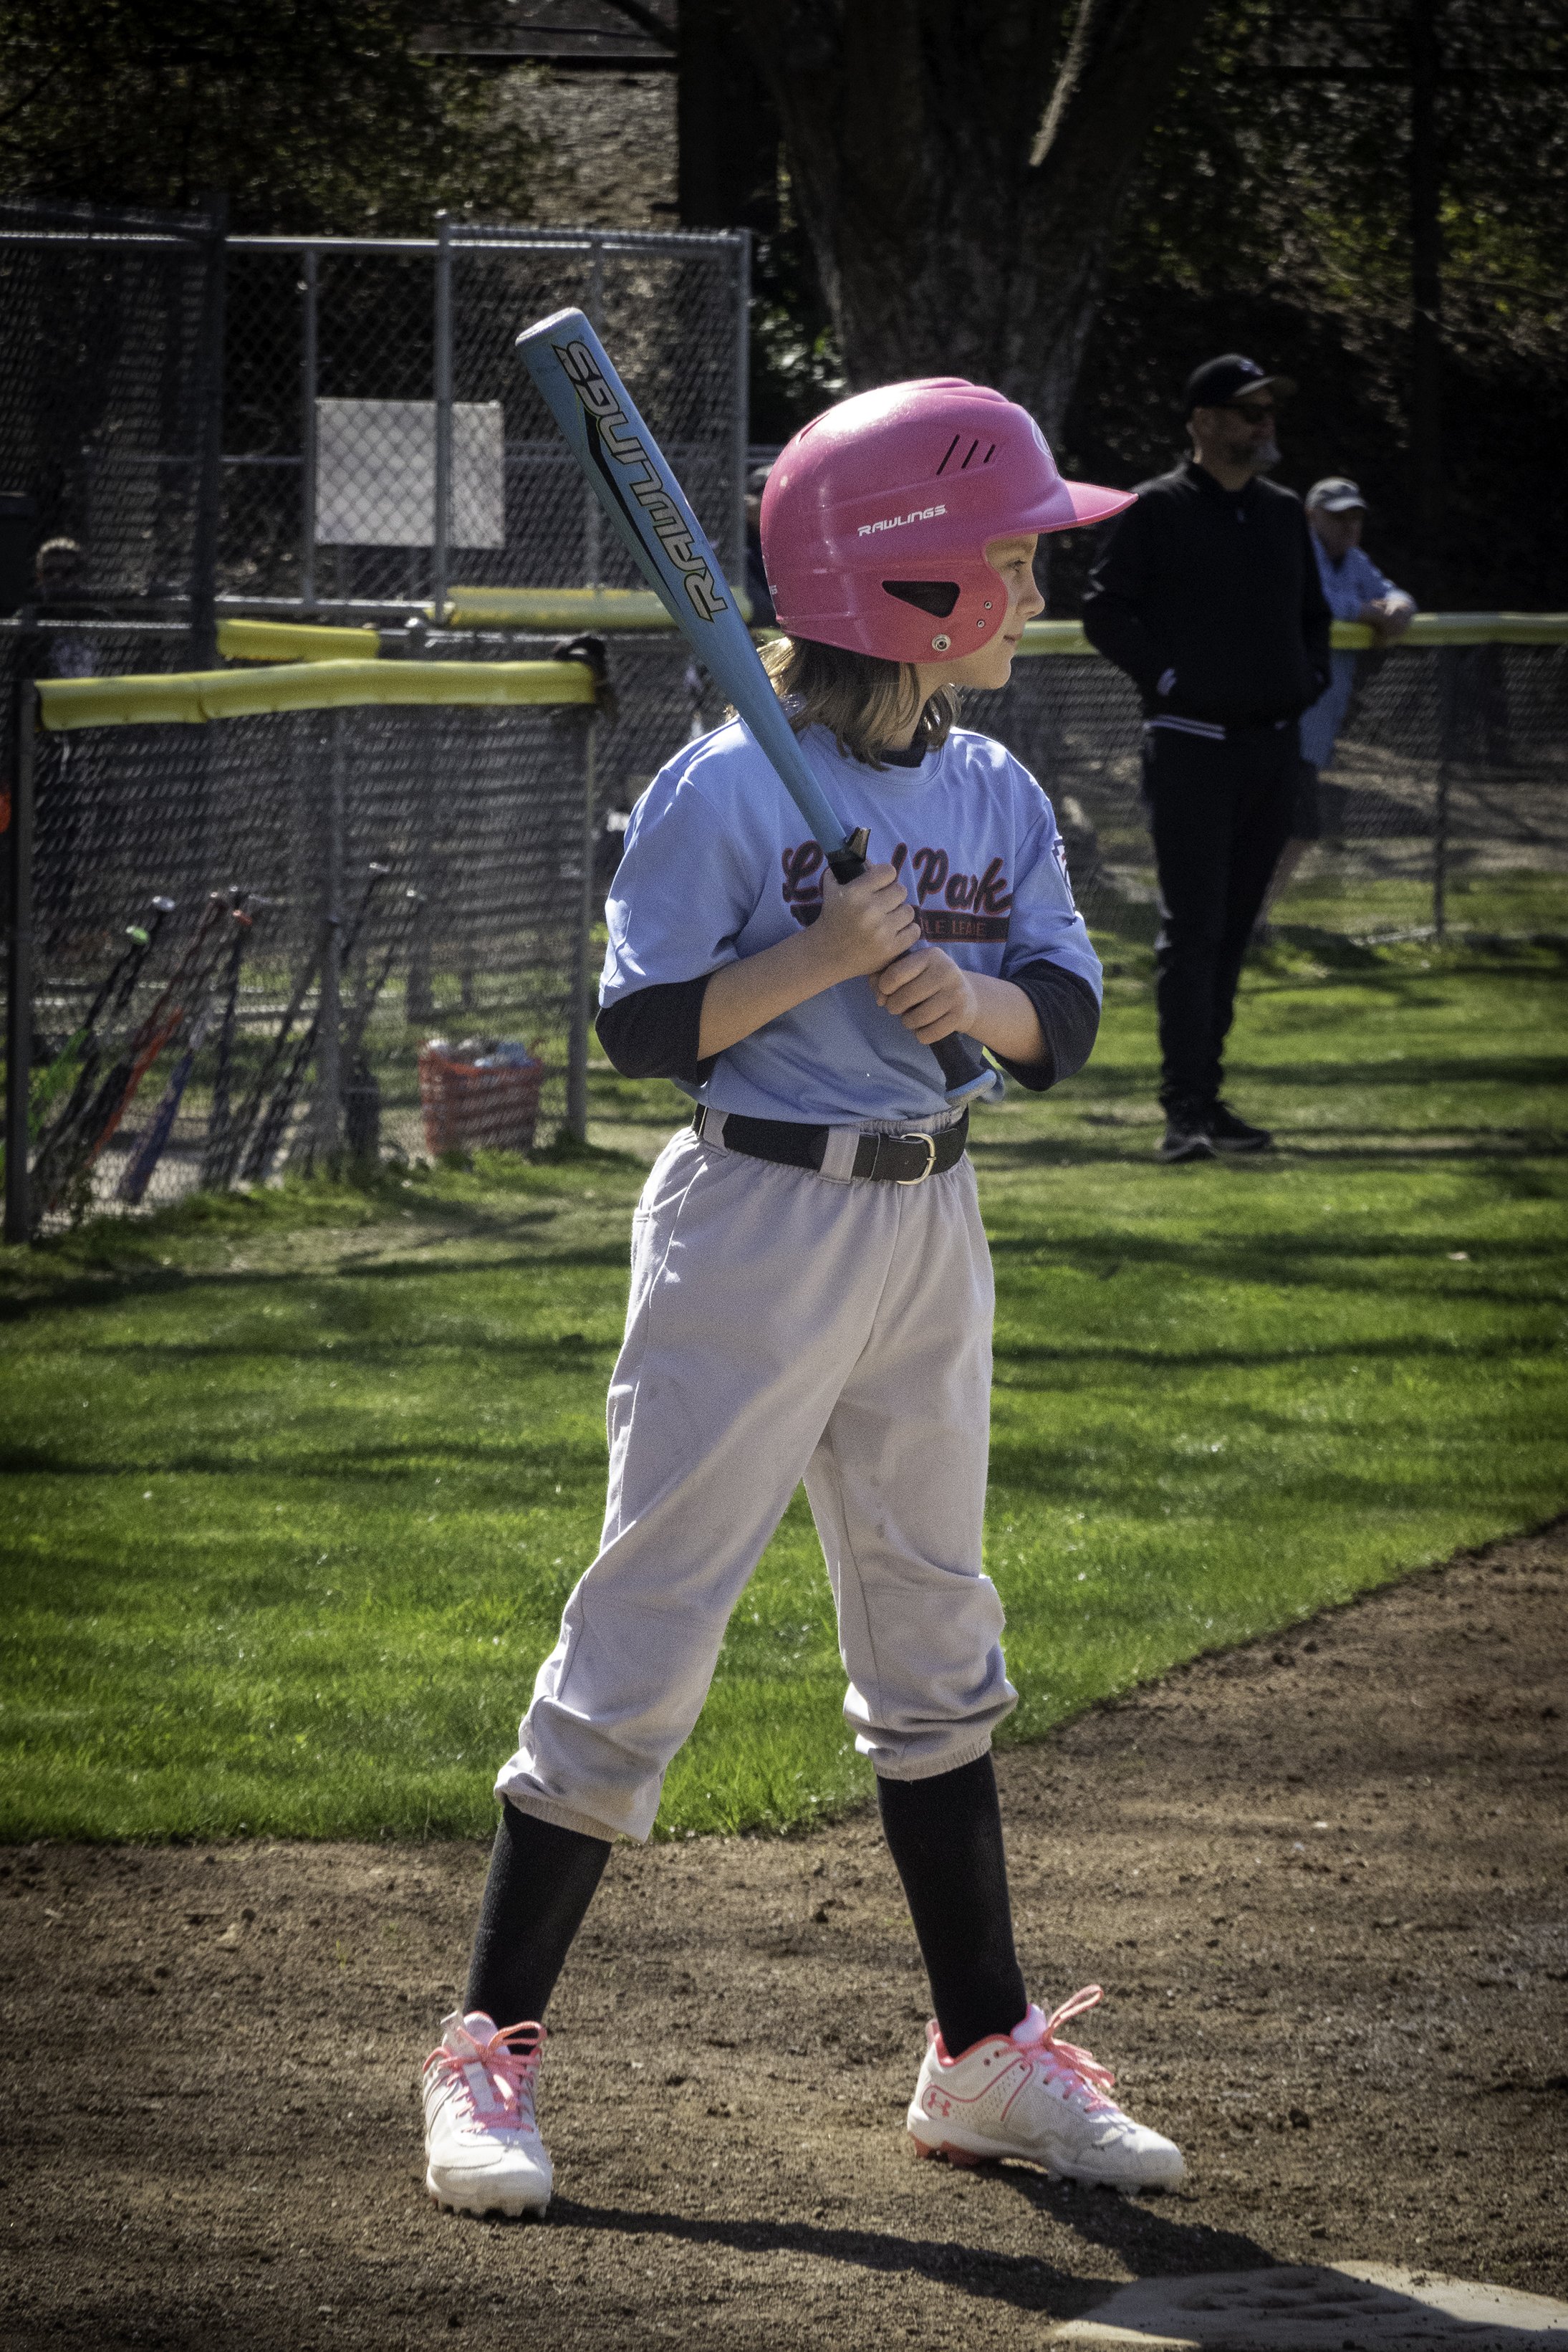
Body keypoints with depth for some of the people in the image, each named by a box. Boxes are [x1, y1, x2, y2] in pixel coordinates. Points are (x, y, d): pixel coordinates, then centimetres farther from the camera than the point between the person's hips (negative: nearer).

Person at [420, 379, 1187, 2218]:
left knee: (934, 1635, 14)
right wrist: (819, 958, -25)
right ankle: (490, 2049, 3)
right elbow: (643, 1028, -14)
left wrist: (970, 996, -17)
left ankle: (985, 2054, 22)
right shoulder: (727, 790, -13)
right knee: (650, 1627, -5)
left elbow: (1065, 1022, 3)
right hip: (758, 1224, -7)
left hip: (930, 1230, 7)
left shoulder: (997, 796, 5)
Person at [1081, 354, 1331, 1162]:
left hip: (1273, 746, 7)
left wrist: (1309, 678, 10)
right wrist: (1166, 678, -14)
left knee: (1233, 931, 10)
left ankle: (1206, 1097, 17)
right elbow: (1105, 611, -6)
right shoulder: (1158, 511, -4)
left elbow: (1312, 612, 27)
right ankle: (1185, 1111, -14)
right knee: (1192, 930, -12)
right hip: (1192, 747, -7)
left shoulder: (1283, 514, 16)